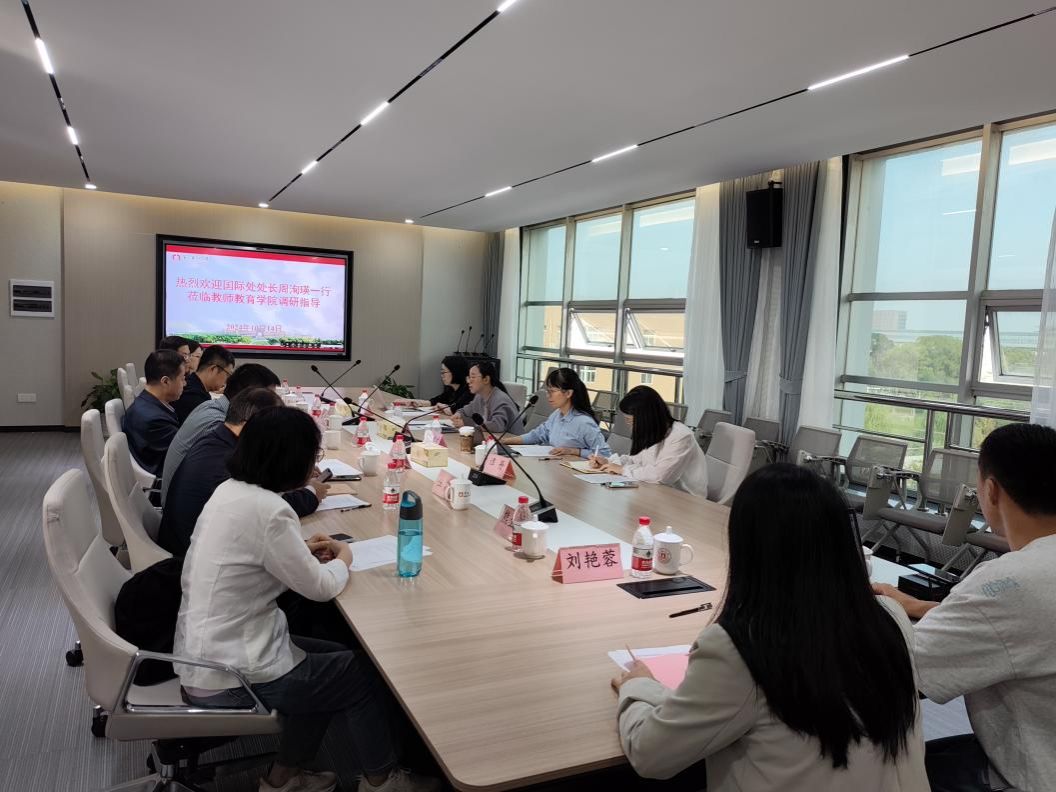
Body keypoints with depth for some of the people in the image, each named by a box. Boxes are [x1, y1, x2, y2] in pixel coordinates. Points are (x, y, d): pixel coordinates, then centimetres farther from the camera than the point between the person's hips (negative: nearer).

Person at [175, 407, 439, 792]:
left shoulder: (230, 489, 0)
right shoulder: (267, 510, -27)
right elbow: (321, 587, -16)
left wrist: (301, 550, 7)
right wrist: (343, 558, 4)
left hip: (205, 654, 9)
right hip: (229, 678, -9)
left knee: (335, 660, 22)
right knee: (363, 673, 8)